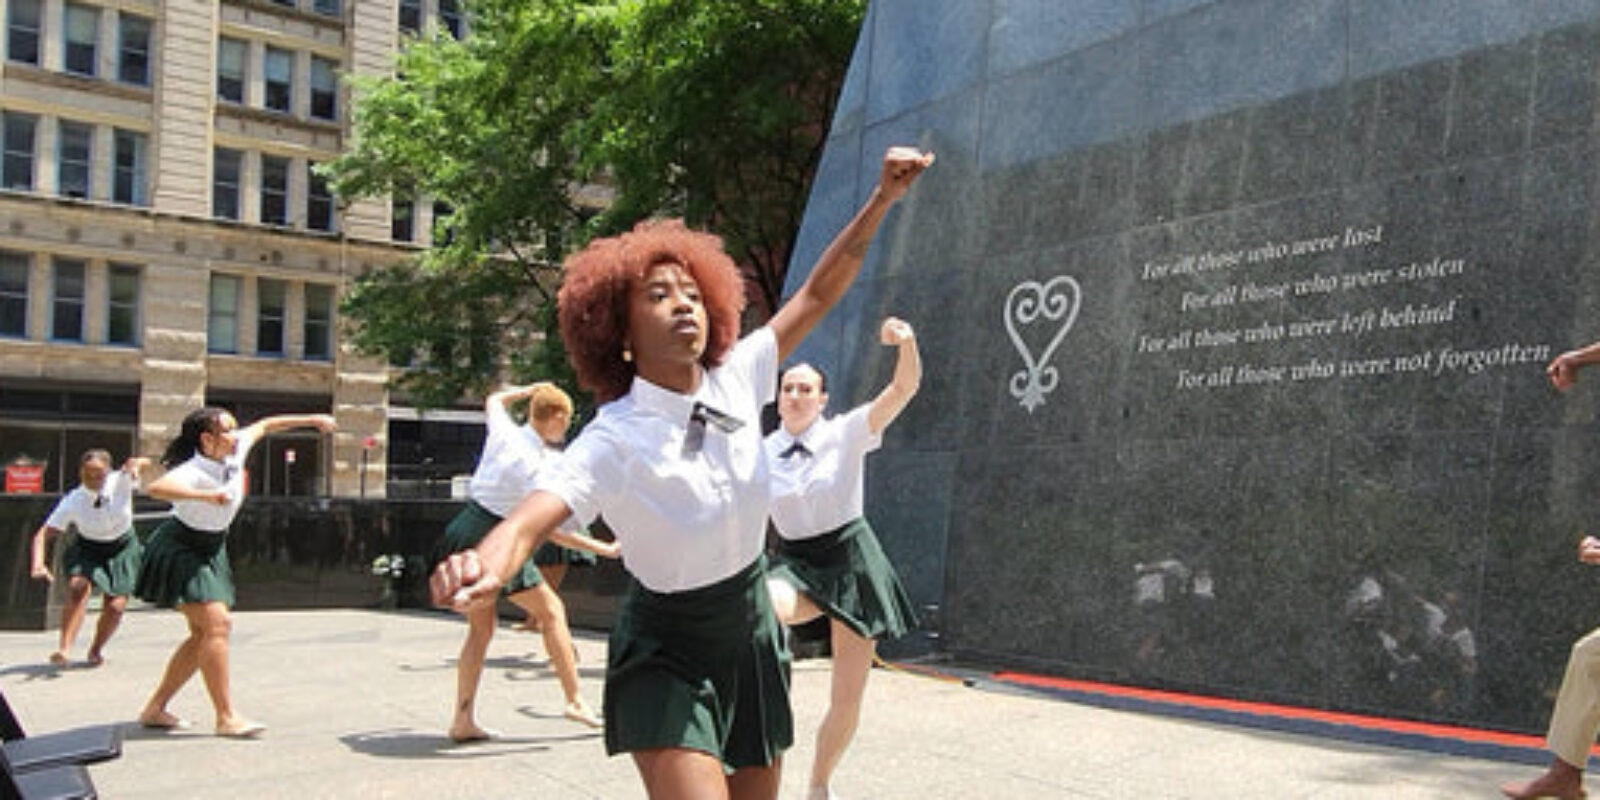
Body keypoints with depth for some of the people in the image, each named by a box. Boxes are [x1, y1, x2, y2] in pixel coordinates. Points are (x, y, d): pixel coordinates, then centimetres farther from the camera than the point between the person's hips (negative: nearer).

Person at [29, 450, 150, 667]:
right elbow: (43, 534, -21)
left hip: (122, 549, 0)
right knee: (78, 586, -31)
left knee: (115, 607, -8)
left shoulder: (120, 482, -20)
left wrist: (134, 464, -53)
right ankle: (64, 647, -30)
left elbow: (145, 462, -29)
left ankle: (96, 649, 21)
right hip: (87, 549, 0)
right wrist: (38, 565, -37)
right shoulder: (72, 502, -21)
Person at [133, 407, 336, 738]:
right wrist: (206, 495, -54)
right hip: (180, 549, -9)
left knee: (204, 634, 9)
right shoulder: (194, 471, -27)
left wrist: (312, 420, 13)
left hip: (210, 551, 9)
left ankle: (156, 708, 19)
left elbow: (265, 425, 12)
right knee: (216, 624, -17)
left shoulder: (235, 451, -5)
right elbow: (157, 488, -46)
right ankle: (226, 717, -13)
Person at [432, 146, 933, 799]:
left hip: (751, 630, 5)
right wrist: (484, 567, -61)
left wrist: (883, 198, -9)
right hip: (666, 653, -5)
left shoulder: (736, 381, -10)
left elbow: (818, 293, -3)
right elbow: (530, 519, -39)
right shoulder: (612, 441, -24)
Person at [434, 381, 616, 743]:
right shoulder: (544, 465, -17)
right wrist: (604, 550, -11)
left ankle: (463, 719, 13)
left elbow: (494, 399, 27)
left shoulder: (504, 432, 1)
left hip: (463, 530, 7)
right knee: (552, 611, 9)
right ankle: (574, 700, 11)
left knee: (480, 627, 15)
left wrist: (533, 388, 24)